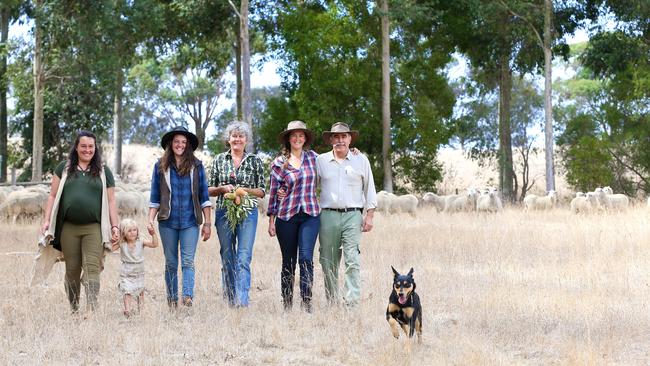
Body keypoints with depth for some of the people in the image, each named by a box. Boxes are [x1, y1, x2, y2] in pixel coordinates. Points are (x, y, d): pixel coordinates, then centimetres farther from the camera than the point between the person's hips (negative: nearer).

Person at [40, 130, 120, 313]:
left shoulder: (104, 172, 12)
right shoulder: (64, 168, 12)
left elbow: (111, 202, 11)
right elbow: (53, 196, 12)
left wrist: (115, 226, 3)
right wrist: (46, 220, 3)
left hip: (93, 228, -1)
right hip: (68, 228, 1)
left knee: (92, 268, -13)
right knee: (72, 270, 4)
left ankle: (92, 310, -20)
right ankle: (73, 310, 12)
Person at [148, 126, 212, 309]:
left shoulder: (196, 166, 5)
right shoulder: (161, 166, 7)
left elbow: (204, 197, 6)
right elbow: (155, 198, 9)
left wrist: (207, 223, 2)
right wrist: (151, 220, -1)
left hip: (190, 223, -1)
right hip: (167, 222, 1)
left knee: (188, 261, -12)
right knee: (170, 263, 6)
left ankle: (188, 298, -24)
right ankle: (172, 301, 12)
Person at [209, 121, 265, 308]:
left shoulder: (255, 161, 6)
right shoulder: (219, 160, 9)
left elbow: (262, 191, 6)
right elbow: (210, 190, 10)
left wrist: (245, 190, -11)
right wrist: (223, 188, -9)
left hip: (248, 212, -2)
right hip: (224, 212, 2)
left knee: (244, 258, -13)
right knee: (227, 257, 6)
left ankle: (242, 302, -19)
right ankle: (230, 301, 16)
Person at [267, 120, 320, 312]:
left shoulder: (312, 157, 8)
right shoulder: (279, 163, 1)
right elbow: (273, 193, 4)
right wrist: (271, 220, 2)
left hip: (310, 215, 1)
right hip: (286, 216, -1)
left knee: (306, 257, -14)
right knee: (288, 262, 5)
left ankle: (306, 302, -12)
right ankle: (287, 304, 15)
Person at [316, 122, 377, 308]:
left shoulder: (361, 160, 9)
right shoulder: (320, 161, 8)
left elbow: (369, 189, 11)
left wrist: (369, 215, 5)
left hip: (352, 216, -1)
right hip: (328, 215, 1)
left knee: (353, 261, -12)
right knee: (328, 263, 4)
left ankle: (353, 303, -14)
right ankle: (331, 302, 14)